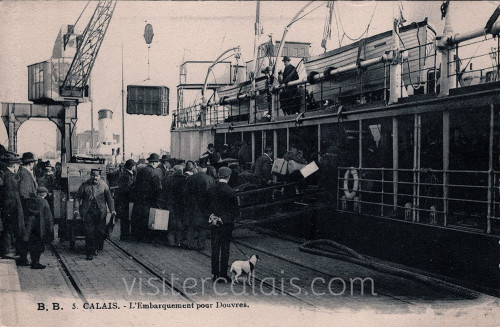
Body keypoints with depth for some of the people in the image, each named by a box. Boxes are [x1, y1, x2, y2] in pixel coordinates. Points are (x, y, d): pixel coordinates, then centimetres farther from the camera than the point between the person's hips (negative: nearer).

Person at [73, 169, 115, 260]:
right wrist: (76, 209, -6)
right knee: (89, 232, -5)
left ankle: (97, 248, 25)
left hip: (100, 212, 1)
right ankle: (90, 253, 1)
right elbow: (77, 197, 4)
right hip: (88, 212, -1)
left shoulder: (103, 185, 5)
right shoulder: (84, 185, 2)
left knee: (100, 232, 3)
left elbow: (109, 198, 7)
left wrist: (112, 210, -1)